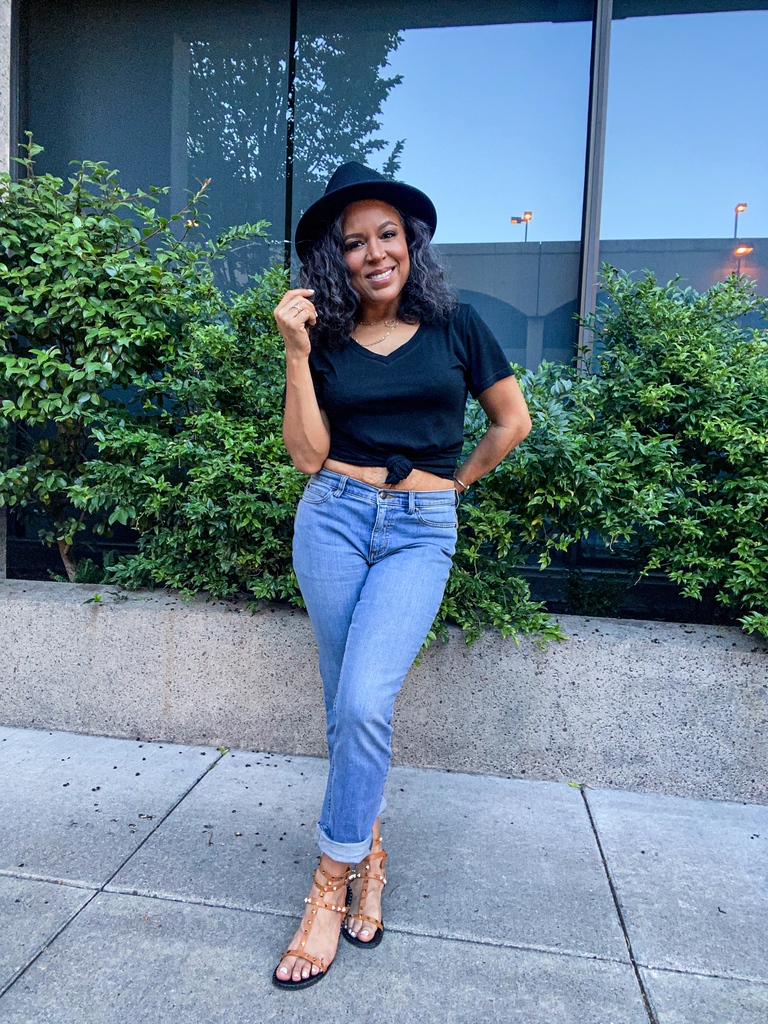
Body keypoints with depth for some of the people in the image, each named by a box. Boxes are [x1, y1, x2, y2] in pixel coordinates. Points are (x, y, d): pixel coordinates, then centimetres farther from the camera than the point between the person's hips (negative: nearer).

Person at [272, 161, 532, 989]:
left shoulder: (454, 325, 5)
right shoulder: (324, 340, 6)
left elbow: (513, 421, 11)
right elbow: (307, 454, -5)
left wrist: (456, 481, 10)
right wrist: (297, 351, -9)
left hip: (421, 532, -2)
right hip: (334, 518, 2)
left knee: (364, 704, -16)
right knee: (346, 708, 8)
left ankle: (332, 885, 5)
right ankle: (369, 851, 30)